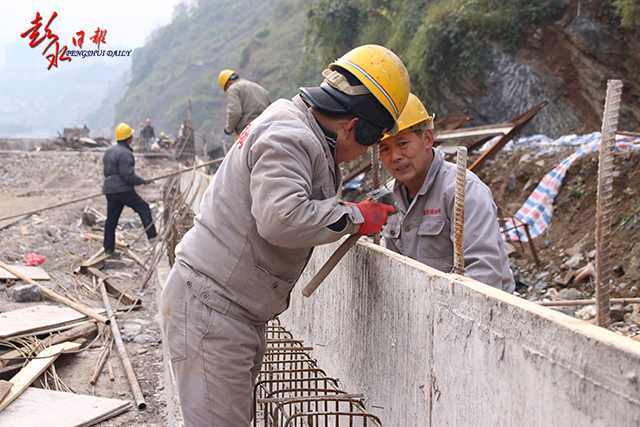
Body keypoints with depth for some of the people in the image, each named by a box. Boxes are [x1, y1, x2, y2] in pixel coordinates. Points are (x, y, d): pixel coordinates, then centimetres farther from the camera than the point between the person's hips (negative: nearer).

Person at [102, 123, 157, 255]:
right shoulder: (125, 153, -13)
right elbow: (128, 174, -19)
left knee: (111, 218, 11)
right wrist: (143, 181, -7)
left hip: (109, 189, 9)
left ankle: (108, 248, 15)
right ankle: (152, 236, -3)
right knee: (143, 207, 0)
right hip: (122, 189, -9)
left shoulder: (109, 150, 16)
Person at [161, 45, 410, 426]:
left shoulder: (303, 135, 15)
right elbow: (281, 219, -31)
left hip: (242, 315, 10)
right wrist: (354, 217, -19)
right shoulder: (288, 137, -18)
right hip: (209, 307, -10)